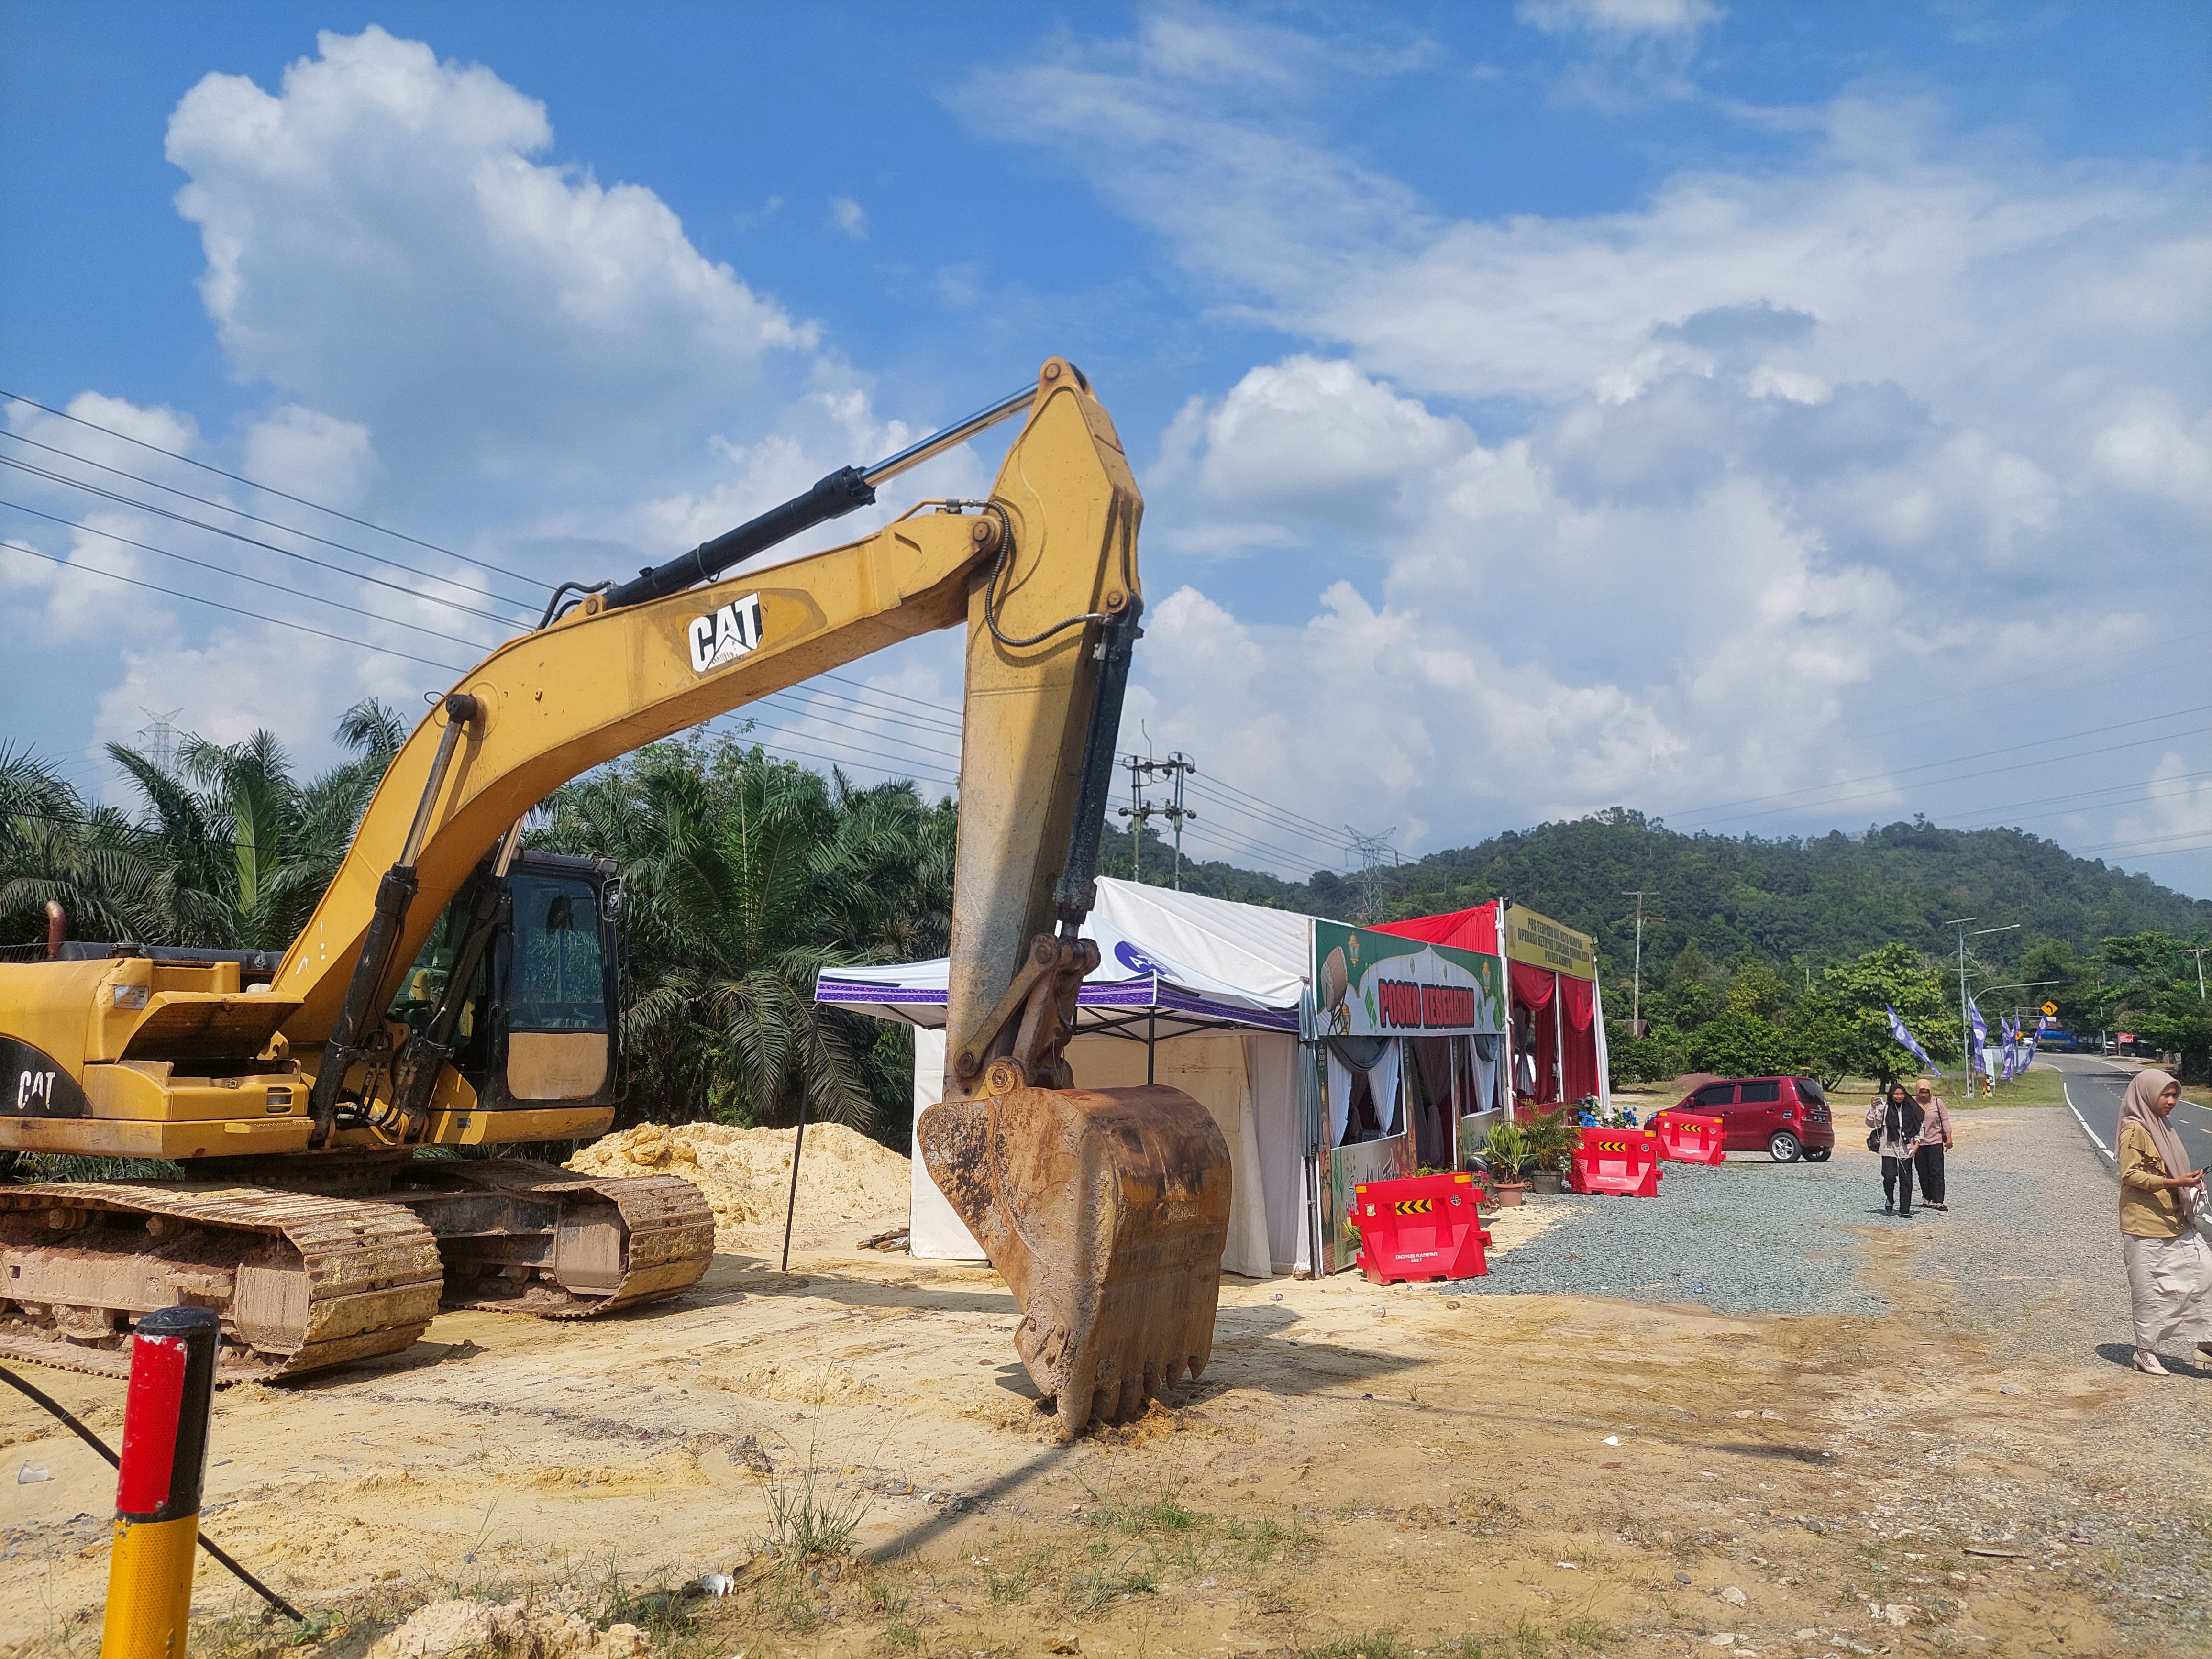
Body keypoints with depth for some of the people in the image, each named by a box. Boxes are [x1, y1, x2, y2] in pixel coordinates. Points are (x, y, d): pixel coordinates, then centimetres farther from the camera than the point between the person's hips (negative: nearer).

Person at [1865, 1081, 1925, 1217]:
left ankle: (1905, 1210, 7)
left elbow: (1919, 1127, 12)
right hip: (1889, 1149, -2)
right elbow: (1871, 1123, -4)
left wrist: (1917, 1144, 1)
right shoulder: (1884, 1108, 0)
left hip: (1906, 1149, 2)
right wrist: (1873, 1108, -16)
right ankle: (1889, 1200, 16)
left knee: (1906, 1179, 1)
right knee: (1889, 1177, -10)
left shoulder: (1911, 1109, 7)